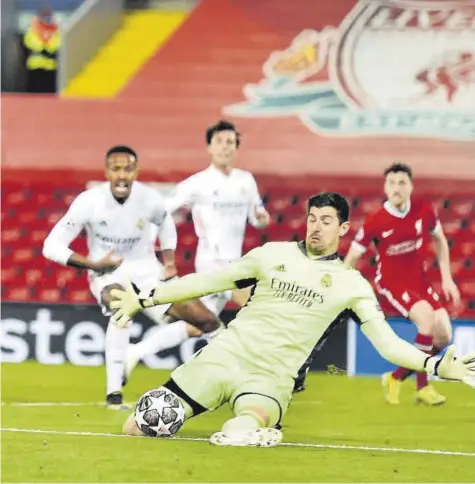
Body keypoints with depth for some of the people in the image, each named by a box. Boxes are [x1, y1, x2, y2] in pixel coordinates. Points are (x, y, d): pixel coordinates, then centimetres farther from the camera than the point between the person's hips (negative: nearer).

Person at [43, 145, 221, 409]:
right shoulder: (89, 202, -20)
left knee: (206, 321, -6)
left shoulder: (150, 199, -13)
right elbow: (52, 246, -16)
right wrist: (94, 264, -24)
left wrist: (168, 261, 1)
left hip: (146, 271, 4)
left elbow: (165, 224, 13)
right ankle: (114, 392, -35)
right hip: (108, 274, -4)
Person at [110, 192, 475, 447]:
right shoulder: (274, 254, 7)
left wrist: (437, 366, -20)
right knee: (136, 429, -7)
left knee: (244, 430, -36)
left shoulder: (351, 284, 2)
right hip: (223, 357, 2)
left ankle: (252, 428, 3)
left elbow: (387, 342, -3)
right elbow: (209, 281, 14)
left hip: (271, 379, -2)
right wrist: (145, 300, 13)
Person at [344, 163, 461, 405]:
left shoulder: (424, 211, -8)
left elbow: (440, 241, 11)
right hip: (391, 285, -5)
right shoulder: (375, 222, -17)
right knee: (427, 317, -29)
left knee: (443, 335, -7)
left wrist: (447, 278, 6)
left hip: (420, 282, 5)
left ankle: (396, 377, 14)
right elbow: (351, 258, -7)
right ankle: (422, 387, -14)